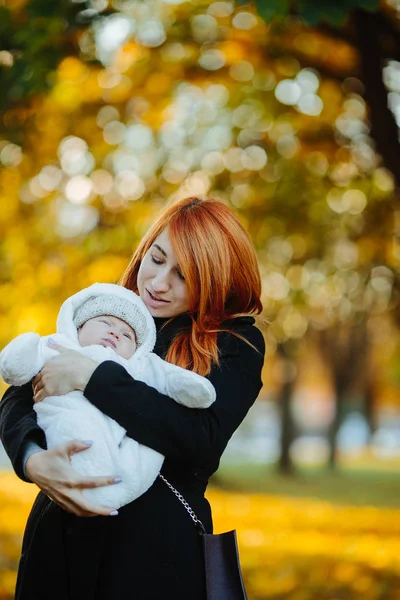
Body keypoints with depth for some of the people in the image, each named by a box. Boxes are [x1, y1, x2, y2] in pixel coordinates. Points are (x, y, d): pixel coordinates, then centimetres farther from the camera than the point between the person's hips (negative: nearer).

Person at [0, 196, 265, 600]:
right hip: (60, 535, 3)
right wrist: (33, 460, -24)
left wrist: (91, 377, -22)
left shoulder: (236, 345, -5)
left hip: (157, 548, -3)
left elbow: (200, 442, -21)